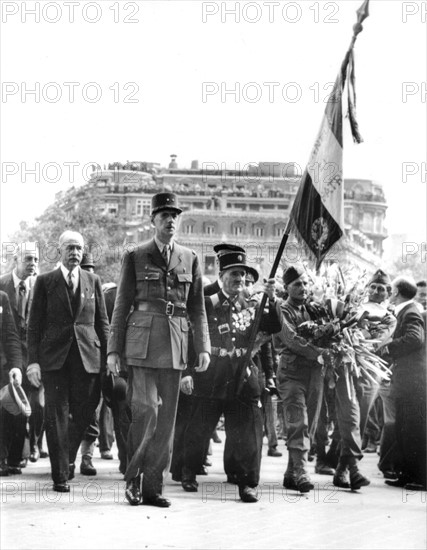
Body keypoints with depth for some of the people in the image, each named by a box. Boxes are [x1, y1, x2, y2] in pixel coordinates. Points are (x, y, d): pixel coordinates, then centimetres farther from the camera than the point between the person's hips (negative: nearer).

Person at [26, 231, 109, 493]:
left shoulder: (93, 281, 11)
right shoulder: (45, 282, 5)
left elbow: (102, 323, 12)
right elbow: (34, 324, 3)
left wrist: (107, 357, 4)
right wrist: (33, 361, -6)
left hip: (88, 358, 2)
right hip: (54, 358, -2)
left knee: (83, 415, 3)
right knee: (57, 417, -2)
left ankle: (68, 457, 30)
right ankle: (61, 475, 4)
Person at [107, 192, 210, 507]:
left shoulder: (190, 259, 12)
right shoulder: (135, 257, 5)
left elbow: (198, 307, 13)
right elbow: (122, 305, 6)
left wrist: (203, 347, 4)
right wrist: (114, 349, 2)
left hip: (176, 345, 3)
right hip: (142, 342, -3)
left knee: (167, 417, 3)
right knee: (145, 410, -13)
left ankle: (154, 486, 10)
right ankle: (133, 477, 4)